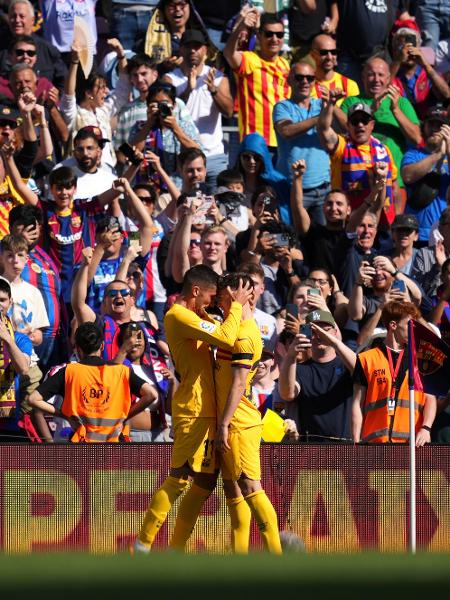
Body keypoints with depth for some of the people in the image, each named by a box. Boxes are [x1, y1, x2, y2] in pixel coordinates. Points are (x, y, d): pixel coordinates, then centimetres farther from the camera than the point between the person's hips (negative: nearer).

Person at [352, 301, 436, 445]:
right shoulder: (366, 359, 9)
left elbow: (430, 399, 11)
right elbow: (358, 404, 8)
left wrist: (426, 428, -8)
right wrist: (356, 443, 0)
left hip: (413, 442, 1)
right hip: (375, 441, -1)